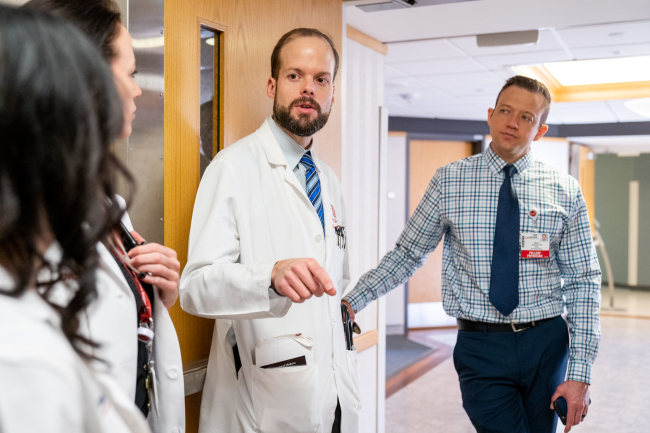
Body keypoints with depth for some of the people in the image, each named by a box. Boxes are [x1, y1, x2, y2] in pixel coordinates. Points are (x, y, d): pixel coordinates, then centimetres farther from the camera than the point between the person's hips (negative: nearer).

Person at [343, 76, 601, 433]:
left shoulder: (565, 192, 1)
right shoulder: (448, 182, -1)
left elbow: (583, 282, 0)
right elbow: (407, 254, 3)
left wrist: (580, 373, -6)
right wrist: (352, 301, -7)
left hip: (546, 342, 2)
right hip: (481, 346, -2)